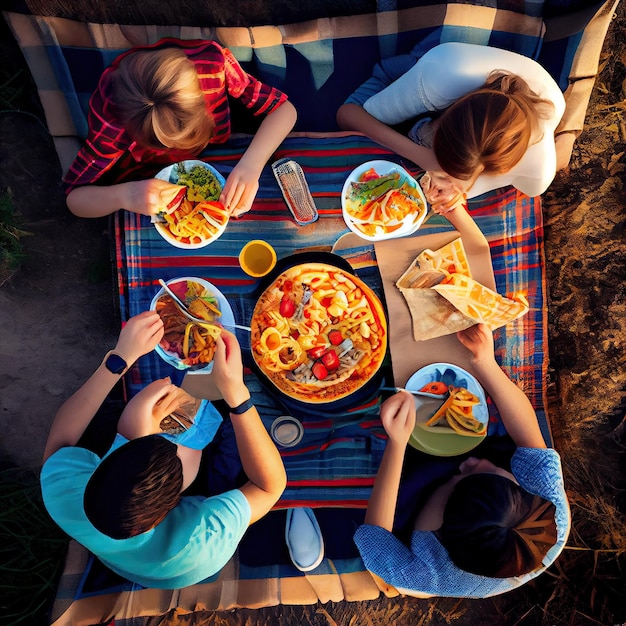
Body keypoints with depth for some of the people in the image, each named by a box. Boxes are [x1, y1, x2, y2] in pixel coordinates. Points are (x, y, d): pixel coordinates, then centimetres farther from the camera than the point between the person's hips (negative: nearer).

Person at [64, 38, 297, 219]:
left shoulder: (212, 60, -33)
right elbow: (75, 197, -27)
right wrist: (125, 196, -50)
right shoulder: (111, 108, -34)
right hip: (149, 180, -1)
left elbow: (283, 108, -24)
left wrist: (252, 163, -44)